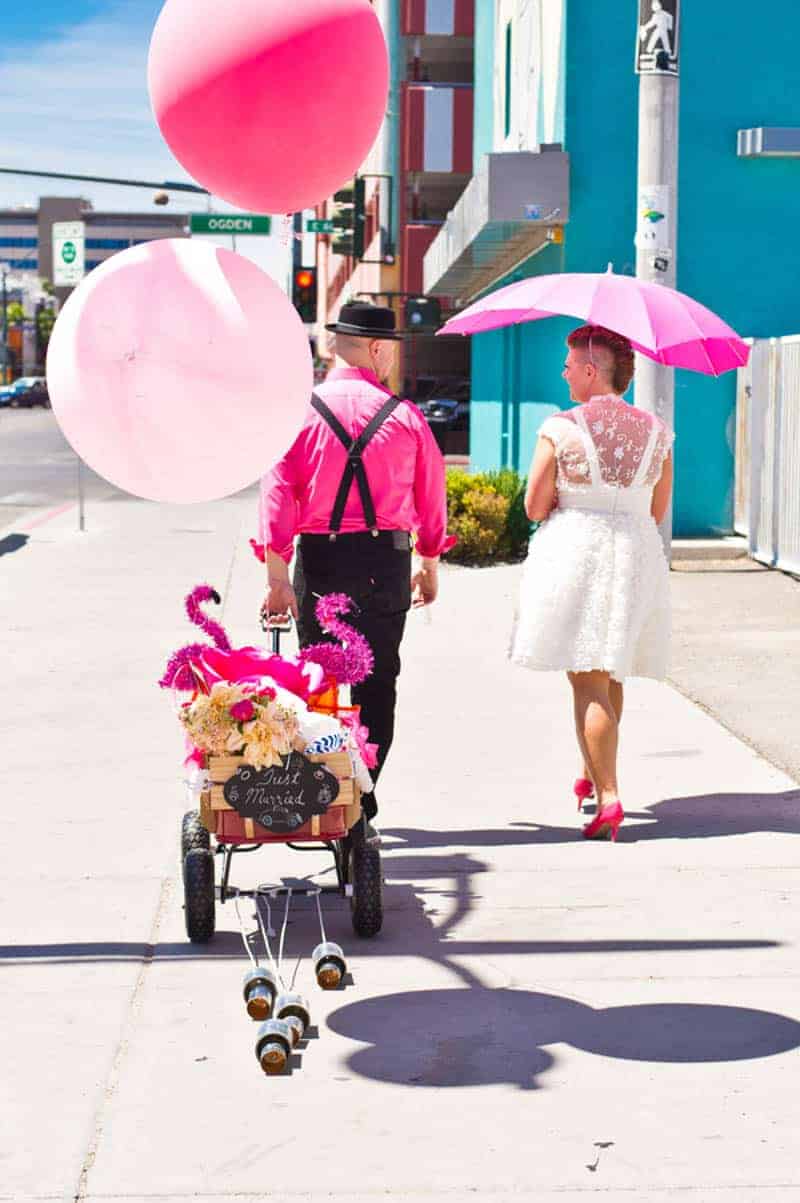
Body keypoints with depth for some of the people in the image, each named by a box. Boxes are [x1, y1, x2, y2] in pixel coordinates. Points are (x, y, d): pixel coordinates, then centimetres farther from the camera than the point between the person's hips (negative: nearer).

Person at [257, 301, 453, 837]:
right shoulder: (405, 415, 0)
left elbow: (278, 488, -8)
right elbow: (431, 495, 7)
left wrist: (277, 574, -7)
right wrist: (429, 566, 20)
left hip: (318, 558, 0)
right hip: (386, 559, 0)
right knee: (377, 685, 7)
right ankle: (359, 808, 6)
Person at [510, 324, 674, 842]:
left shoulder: (560, 429, -8)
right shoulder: (656, 431, 4)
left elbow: (534, 508, -6)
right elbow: (658, 511, 9)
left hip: (573, 551, -4)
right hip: (637, 556, 5)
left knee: (589, 683, -5)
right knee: (610, 674, 20)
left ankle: (609, 796, -14)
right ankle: (591, 775, 34)